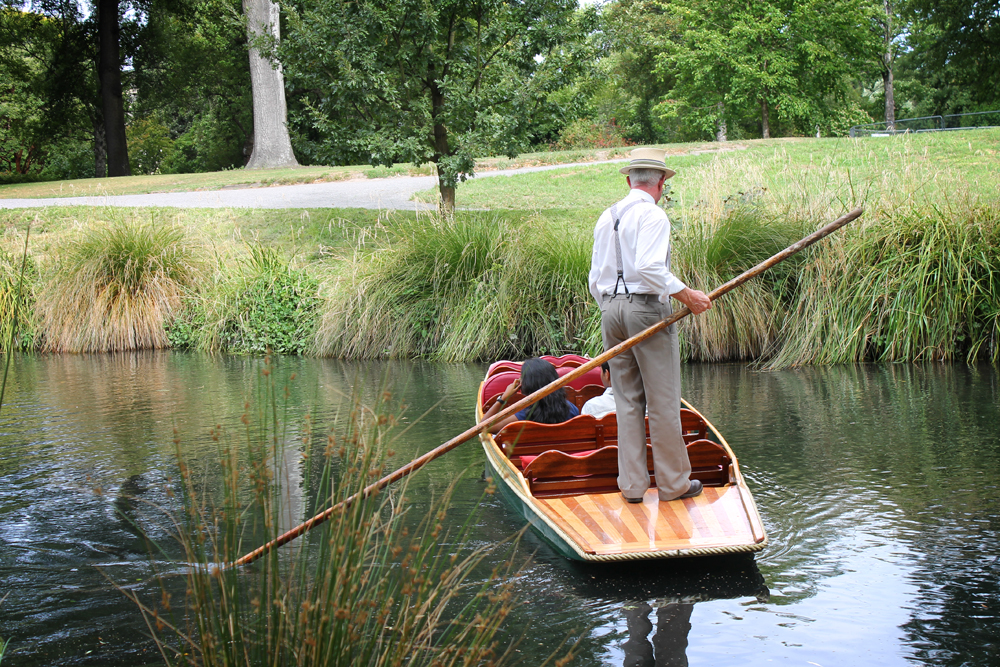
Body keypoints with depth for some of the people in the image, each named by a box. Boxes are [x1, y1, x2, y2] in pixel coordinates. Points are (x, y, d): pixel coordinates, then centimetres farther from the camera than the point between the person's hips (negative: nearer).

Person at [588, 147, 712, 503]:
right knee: (663, 401, 1)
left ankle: (632, 484, 12)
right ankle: (673, 483, 8)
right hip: (647, 307, -7)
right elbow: (648, 268, -22)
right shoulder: (652, 215, -9)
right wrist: (687, 296, -17)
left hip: (610, 310, 7)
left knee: (628, 402, 10)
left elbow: (595, 279, 14)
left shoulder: (606, 217, 14)